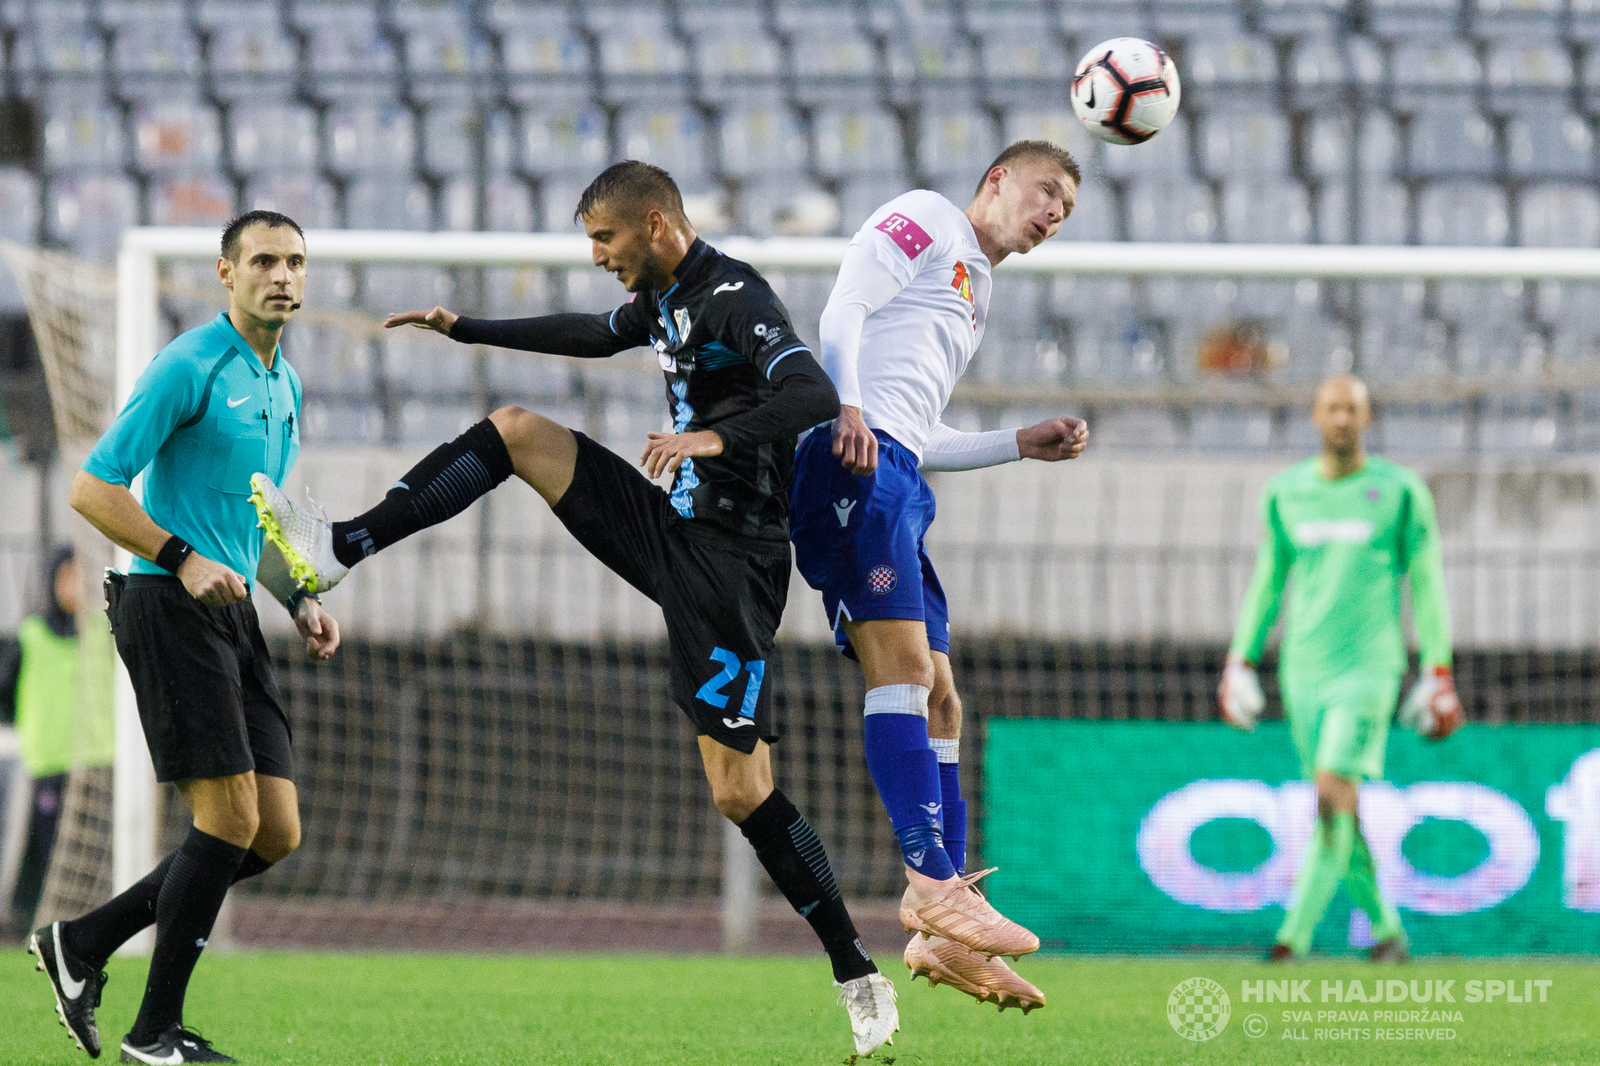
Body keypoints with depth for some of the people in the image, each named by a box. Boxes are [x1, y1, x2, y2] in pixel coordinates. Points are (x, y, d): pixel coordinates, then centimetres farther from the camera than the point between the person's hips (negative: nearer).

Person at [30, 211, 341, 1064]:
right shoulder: (191, 367, -10)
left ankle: (82, 944, 13)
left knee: (276, 832, 3)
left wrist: (298, 600, 14)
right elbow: (93, 488, -12)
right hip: (171, 610, -9)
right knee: (231, 815, -13)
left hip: (232, 614, 9)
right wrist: (181, 559, -21)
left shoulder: (284, 385, 17)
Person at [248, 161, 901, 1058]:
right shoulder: (664, 298, 13)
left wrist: (719, 436, -47)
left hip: (728, 565, -9)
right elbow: (594, 335, 35)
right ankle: (340, 550, 6)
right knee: (516, 430, 6)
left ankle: (859, 977, -4)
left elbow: (814, 396, -33)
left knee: (740, 790, -11)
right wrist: (464, 329, 38)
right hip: (668, 529, 9)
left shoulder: (737, 301, -17)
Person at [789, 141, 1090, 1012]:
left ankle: (941, 936, -1)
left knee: (938, 699, 3)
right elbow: (843, 311, -8)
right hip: (853, 456, -10)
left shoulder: (972, 294, 33)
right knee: (904, 664, -21)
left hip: (893, 478, 10)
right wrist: (846, 409, -23)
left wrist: (1023, 445, 25)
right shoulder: (927, 221, 8)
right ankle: (933, 881, -30)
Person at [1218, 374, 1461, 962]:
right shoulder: (1285, 492, 9)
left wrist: (1438, 672, -2)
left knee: (1334, 794, -17)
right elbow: (1268, 580, 17)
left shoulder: (1400, 490, 0)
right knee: (1337, 810, 6)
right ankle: (1387, 929, 19)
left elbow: (1426, 582, 2)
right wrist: (1240, 662, 14)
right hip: (1303, 669, 4)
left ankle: (1297, 931, -20)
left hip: (1369, 666, -4)